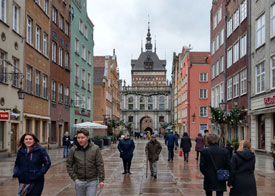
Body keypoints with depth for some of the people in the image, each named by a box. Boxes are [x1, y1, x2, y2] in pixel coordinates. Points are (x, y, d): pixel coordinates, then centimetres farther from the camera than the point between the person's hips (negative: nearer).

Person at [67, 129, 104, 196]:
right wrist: (74, 178, -4)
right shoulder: (73, 150, -5)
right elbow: (69, 165, 3)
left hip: (92, 181, -1)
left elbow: (100, 165, -4)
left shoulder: (95, 149, -7)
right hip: (79, 181, 2)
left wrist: (101, 180, -6)